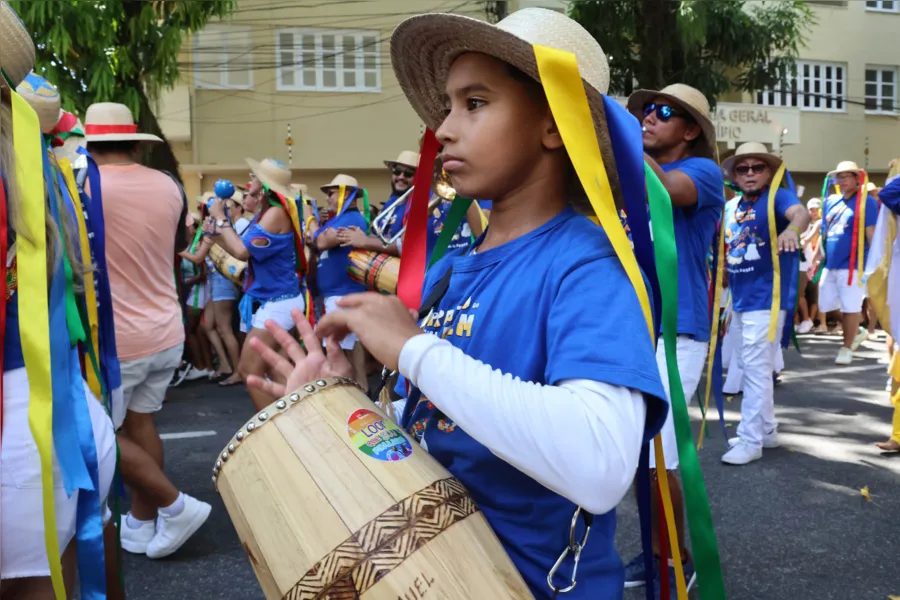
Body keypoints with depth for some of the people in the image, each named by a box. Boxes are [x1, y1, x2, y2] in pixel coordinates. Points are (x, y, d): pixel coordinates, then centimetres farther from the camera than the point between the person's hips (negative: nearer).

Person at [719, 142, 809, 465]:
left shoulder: (777, 197, -11)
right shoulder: (730, 207, 9)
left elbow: (801, 213, -33)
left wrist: (792, 229, -54)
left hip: (766, 300, -8)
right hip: (739, 300, 8)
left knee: (756, 370, -4)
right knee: (749, 369, 16)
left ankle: (751, 441, 4)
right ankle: (766, 430, 31)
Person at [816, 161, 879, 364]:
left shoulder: (866, 201, -6)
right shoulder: (831, 202, 12)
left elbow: (871, 233, -9)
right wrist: (819, 254, 15)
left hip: (852, 265, -7)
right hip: (830, 265, 7)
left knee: (850, 307, -2)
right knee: (826, 305, 12)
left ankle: (847, 347, 12)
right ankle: (857, 332, 32)